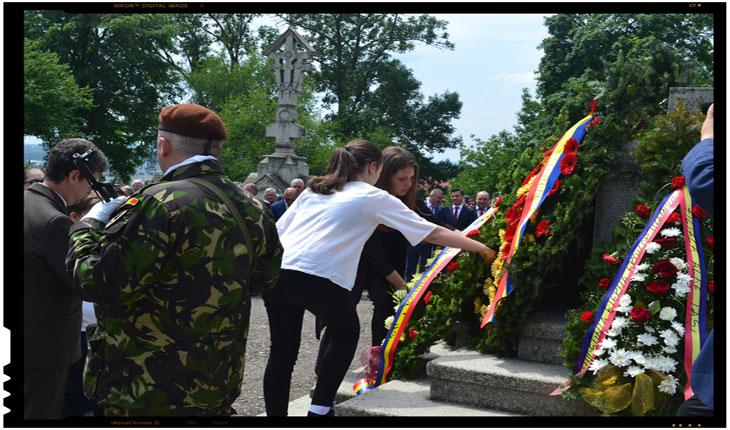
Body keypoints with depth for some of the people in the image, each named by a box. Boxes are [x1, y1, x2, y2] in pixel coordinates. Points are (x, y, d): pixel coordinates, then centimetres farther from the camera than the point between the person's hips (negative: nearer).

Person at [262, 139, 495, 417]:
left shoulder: (313, 190, 24)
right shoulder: (375, 198, 10)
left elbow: (277, 230, 18)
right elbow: (433, 233, 11)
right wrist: (481, 248, 17)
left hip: (277, 272, 5)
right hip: (319, 278, -5)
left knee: (282, 352, 13)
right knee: (346, 334, 21)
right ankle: (320, 410, 14)